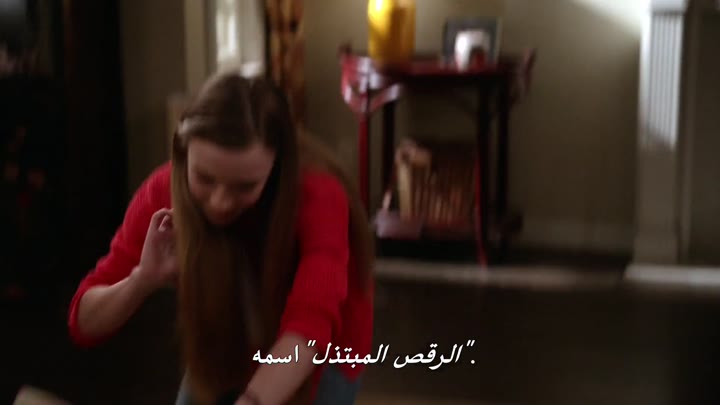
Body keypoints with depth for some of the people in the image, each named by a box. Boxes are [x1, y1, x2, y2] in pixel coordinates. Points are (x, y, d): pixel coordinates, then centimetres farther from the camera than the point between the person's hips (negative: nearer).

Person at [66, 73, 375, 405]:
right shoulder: (165, 193, -25)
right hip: (222, 357, 3)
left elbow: (309, 325, -50)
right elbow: (85, 324, -21)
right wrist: (143, 279, -39)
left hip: (317, 360, -3)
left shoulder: (317, 198, -34)